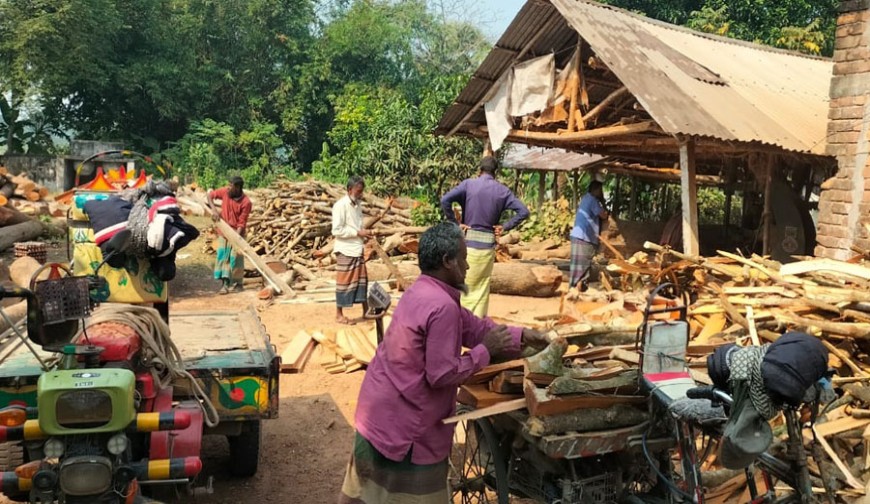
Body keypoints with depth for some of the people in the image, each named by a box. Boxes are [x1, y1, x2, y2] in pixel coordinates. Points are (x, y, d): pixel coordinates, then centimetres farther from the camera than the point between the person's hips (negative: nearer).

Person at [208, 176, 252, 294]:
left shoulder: (246, 202, -21)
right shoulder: (225, 191, -10)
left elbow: (241, 223, -19)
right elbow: (210, 194, 3)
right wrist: (213, 210, -13)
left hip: (237, 232, -4)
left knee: (236, 257, 2)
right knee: (222, 255, 2)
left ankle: (238, 283, 14)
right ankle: (225, 283, 6)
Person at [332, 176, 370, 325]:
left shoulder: (357, 205, 10)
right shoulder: (341, 205, -14)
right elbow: (337, 230, -20)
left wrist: (363, 233, 0)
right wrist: (358, 233, -20)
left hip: (358, 249, 8)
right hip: (346, 251, -8)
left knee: (362, 280, 12)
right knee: (344, 282, 0)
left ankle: (366, 311, 22)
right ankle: (339, 314, 11)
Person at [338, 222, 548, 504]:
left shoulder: (423, 292, 7)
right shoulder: (442, 306, -25)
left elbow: (474, 327, 12)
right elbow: (442, 374, -25)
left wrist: (521, 336, 8)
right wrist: (486, 349, -14)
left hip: (381, 411, 10)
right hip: (402, 421, -9)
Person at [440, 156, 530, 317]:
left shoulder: (468, 184, -2)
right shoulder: (502, 190, 4)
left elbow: (445, 200, -14)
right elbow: (523, 212, -1)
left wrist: (454, 224, -6)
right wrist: (505, 227, 3)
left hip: (468, 241, -2)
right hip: (488, 243, 2)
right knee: (482, 287, 11)